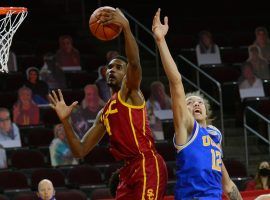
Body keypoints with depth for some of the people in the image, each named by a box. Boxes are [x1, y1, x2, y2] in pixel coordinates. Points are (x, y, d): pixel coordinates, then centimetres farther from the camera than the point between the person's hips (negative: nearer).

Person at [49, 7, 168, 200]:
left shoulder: (130, 92, 2)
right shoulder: (104, 114, 24)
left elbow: (134, 62, -21)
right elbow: (81, 150, 22)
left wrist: (126, 26, -33)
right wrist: (65, 120, 11)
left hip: (147, 165, -9)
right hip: (128, 171, 9)